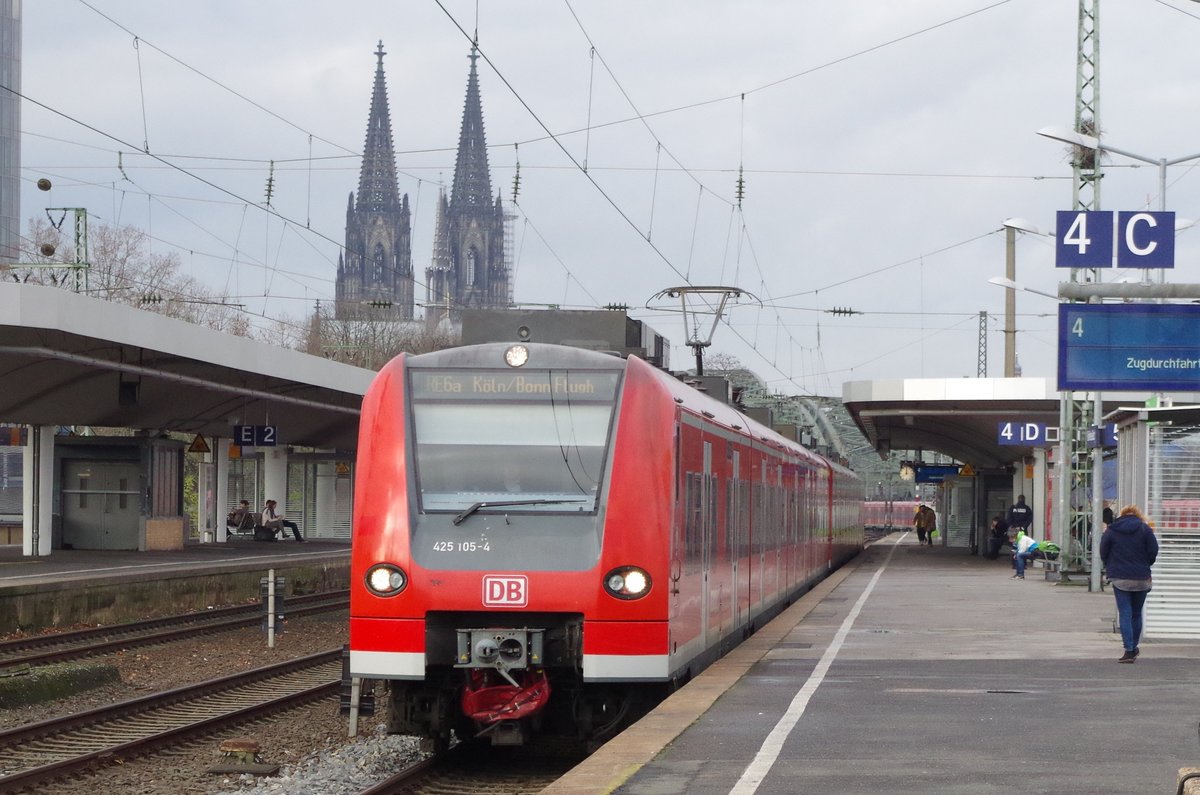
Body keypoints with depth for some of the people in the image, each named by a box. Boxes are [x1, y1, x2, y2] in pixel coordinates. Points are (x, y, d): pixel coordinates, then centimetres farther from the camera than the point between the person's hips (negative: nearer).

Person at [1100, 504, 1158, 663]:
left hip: (1120, 578, -1)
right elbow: (1153, 552, -2)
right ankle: (1134, 648, 22)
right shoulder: (1145, 529, 0)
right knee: (1137, 613, 15)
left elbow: (1103, 553, 3)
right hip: (1141, 578, 1)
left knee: (1125, 614, -2)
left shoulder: (1111, 531, 1)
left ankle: (1129, 650, -12)